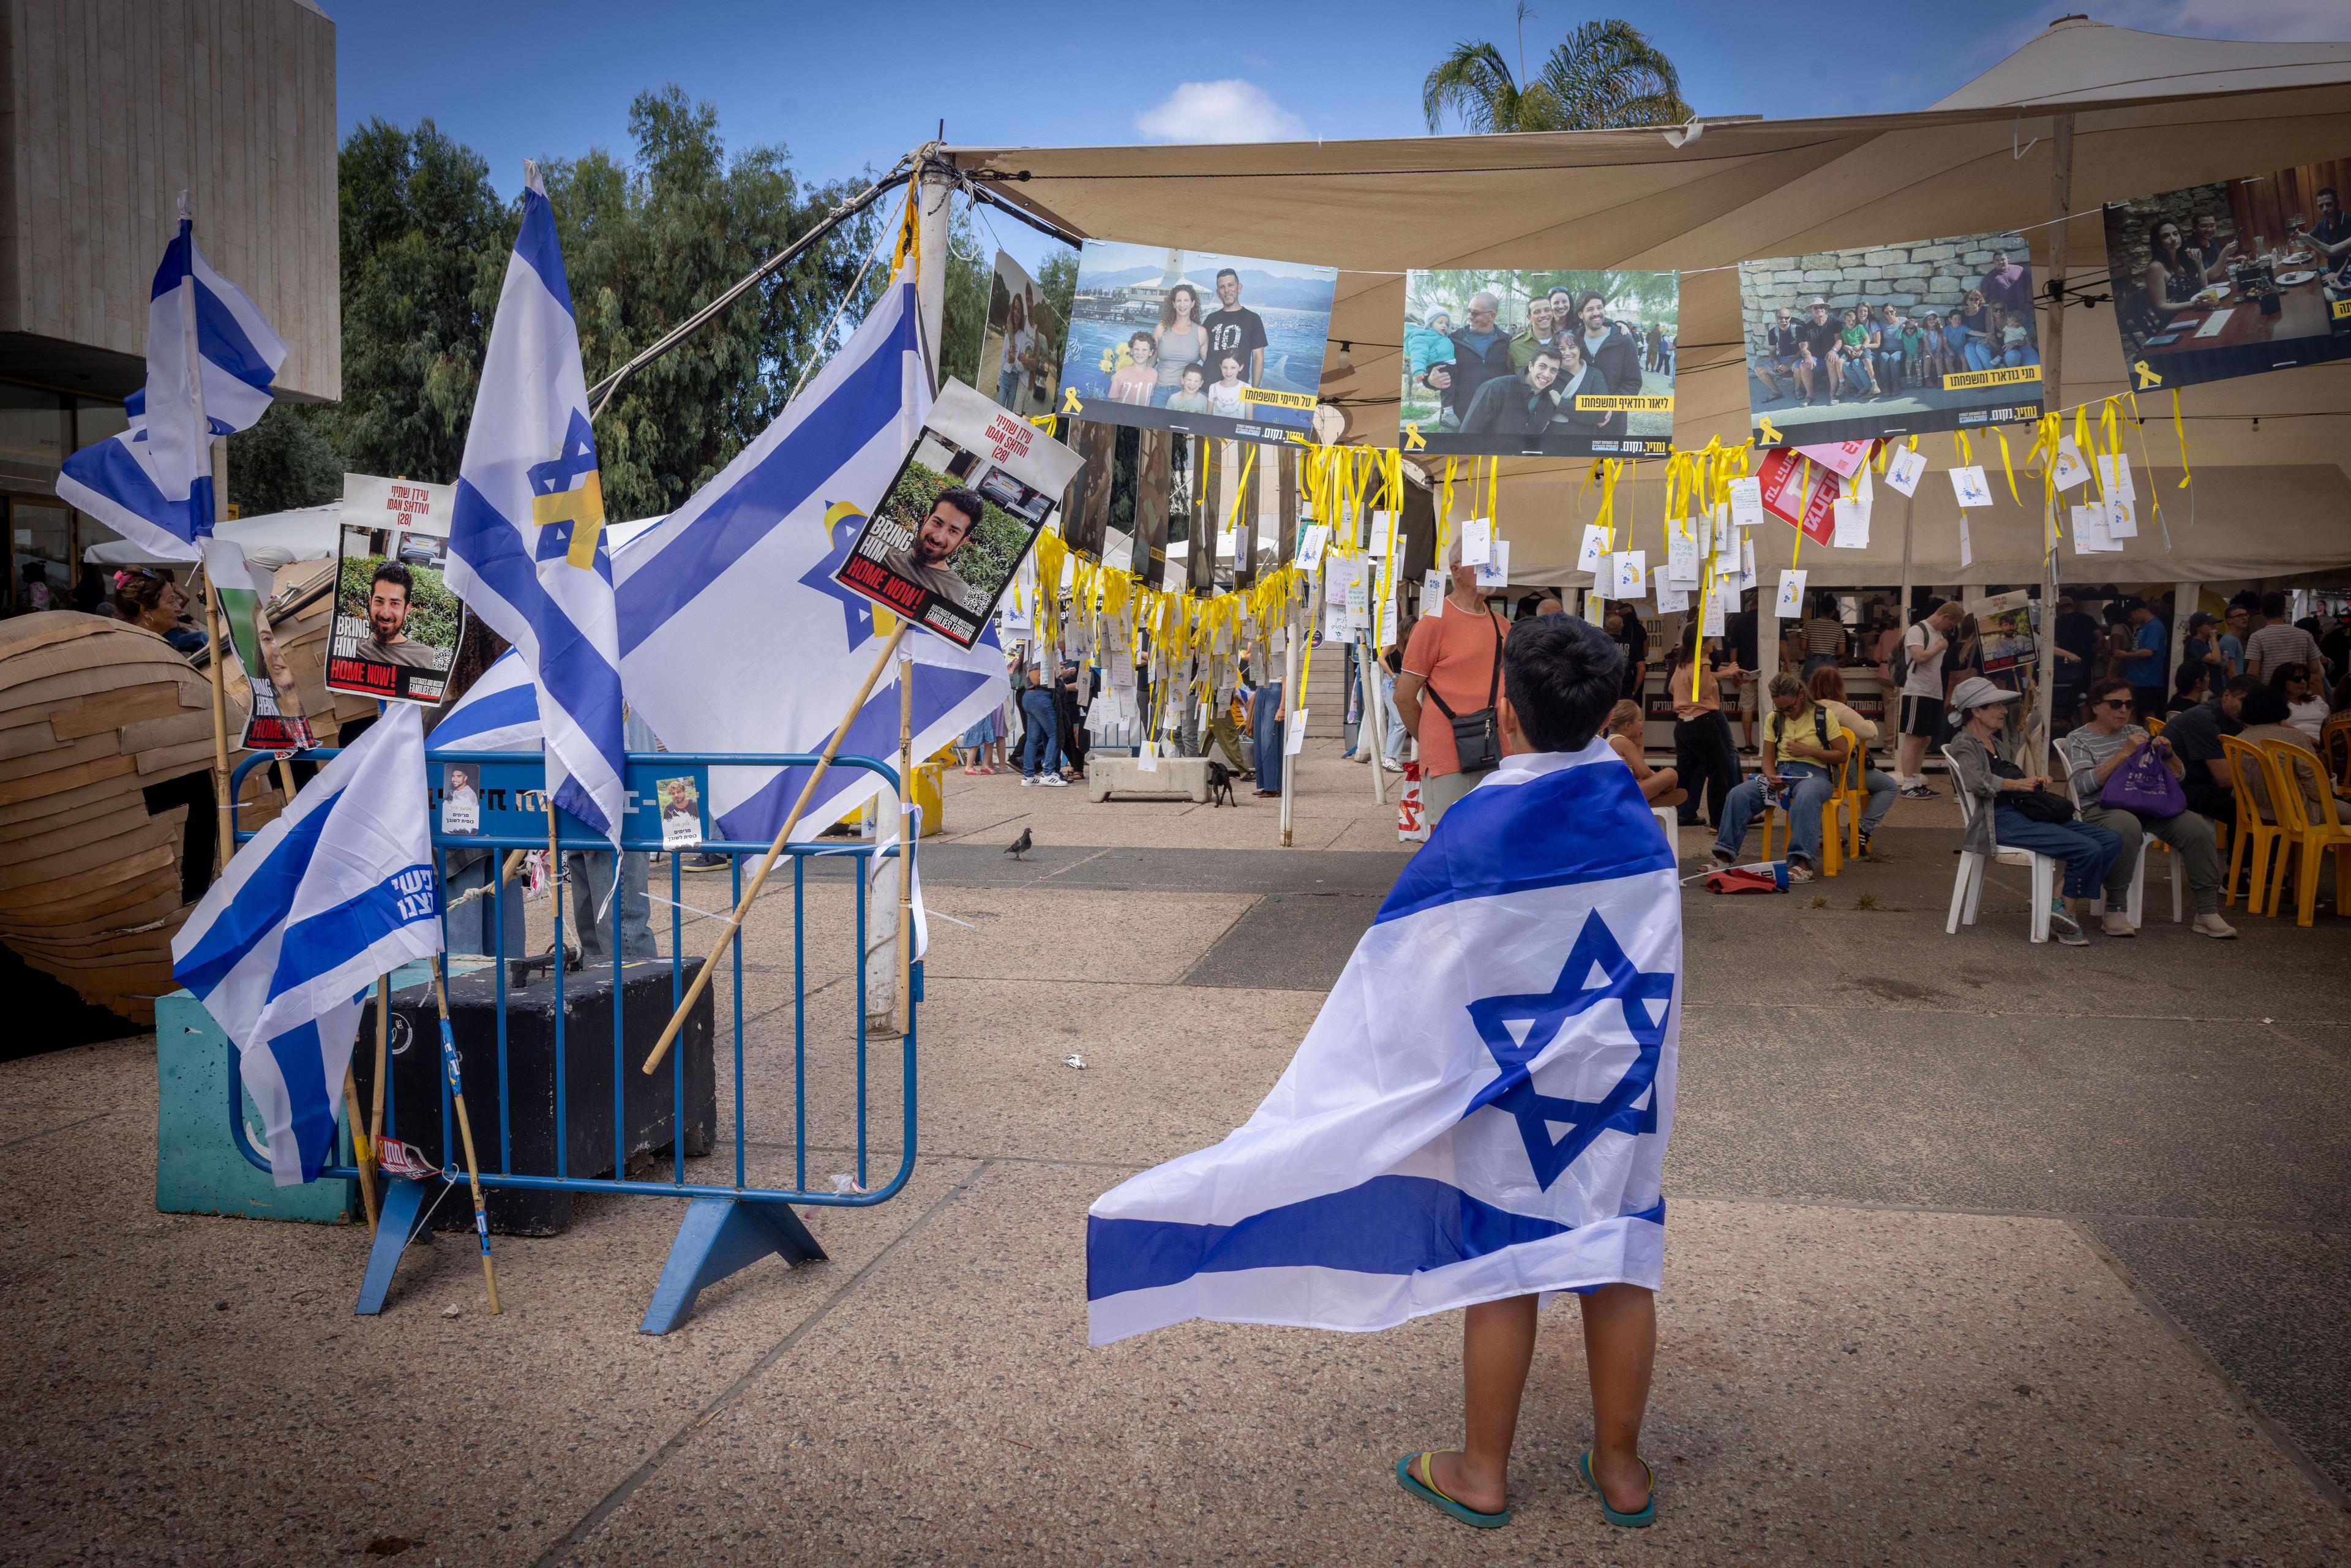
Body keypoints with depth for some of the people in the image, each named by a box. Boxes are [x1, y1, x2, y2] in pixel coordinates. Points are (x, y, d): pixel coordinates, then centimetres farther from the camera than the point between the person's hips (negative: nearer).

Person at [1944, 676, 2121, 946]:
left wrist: (2035, 779, 12)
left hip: (2021, 812, 10)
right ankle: (2068, 912, -5)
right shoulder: (1964, 744, -4)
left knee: (2110, 842, -5)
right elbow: (1977, 781, -24)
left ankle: (2059, 905, -8)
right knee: (2088, 849, -24)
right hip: (1998, 821, -10)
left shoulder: (1993, 741, 24)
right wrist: (2018, 784, -9)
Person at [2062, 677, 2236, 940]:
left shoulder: (2137, 733, 23)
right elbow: (2083, 784, -12)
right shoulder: (2078, 740, 7)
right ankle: (2115, 910, -30)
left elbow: (2179, 775, 20)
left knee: (2197, 828, -22)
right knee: (2128, 827, -40)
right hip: (2102, 808, -5)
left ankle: (2208, 912, -17)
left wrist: (2167, 753, -1)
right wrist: (2124, 753, -14)